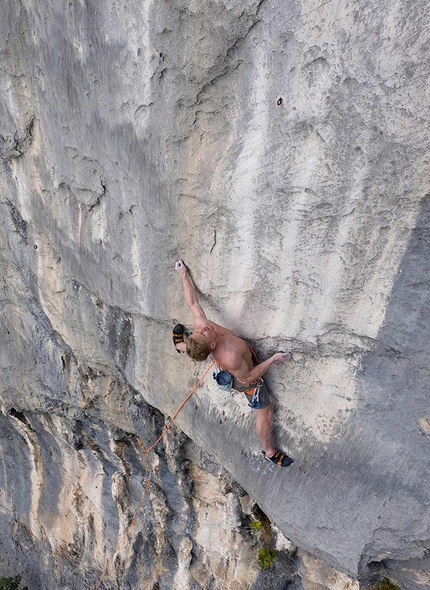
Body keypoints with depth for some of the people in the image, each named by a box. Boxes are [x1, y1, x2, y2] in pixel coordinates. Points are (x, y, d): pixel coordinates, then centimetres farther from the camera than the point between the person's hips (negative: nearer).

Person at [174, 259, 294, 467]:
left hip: (236, 362, 6)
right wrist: (273, 359, -31)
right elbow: (248, 377, -31)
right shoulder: (229, 359, -49)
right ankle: (269, 452, 37)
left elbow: (193, 303, -20)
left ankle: (180, 345, 68)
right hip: (246, 378, -6)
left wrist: (184, 274, -10)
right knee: (265, 413, 15)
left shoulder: (200, 325, -37)